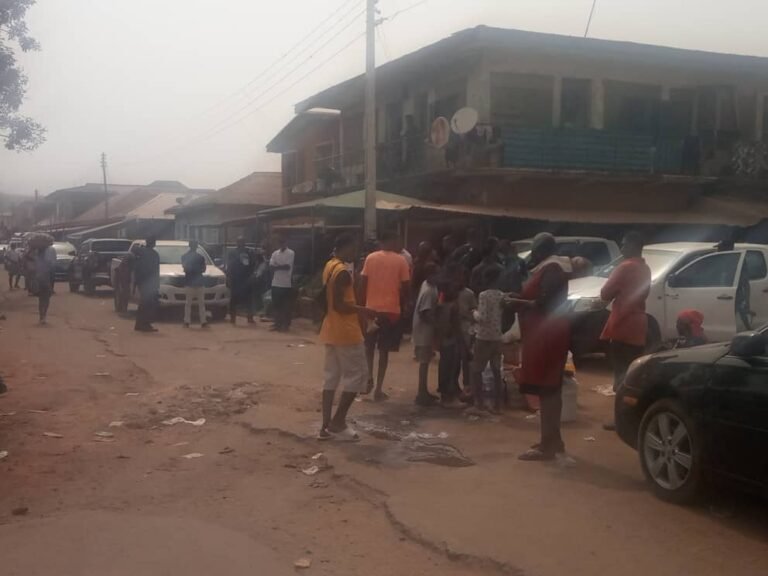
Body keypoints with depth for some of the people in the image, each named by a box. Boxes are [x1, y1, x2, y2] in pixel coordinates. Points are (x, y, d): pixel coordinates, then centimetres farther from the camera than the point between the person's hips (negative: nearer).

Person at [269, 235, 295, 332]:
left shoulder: (291, 253, -6)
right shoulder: (275, 253, 11)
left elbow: (288, 266, -15)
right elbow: (271, 266, 1)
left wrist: (277, 266, -4)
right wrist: (281, 267, -15)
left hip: (286, 283, -5)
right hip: (276, 283, 5)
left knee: (287, 306, 1)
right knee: (276, 305, 10)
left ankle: (285, 324, 6)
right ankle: (277, 324, 18)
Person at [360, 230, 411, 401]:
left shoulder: (371, 258, 1)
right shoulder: (401, 261, -3)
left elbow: (363, 283, -1)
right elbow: (405, 287, -4)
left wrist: (362, 304, 8)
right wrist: (403, 308, 8)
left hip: (372, 308, 1)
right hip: (392, 310, -1)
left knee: (369, 346, 21)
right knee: (384, 350, 5)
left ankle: (369, 378, 7)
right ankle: (379, 389, 5)